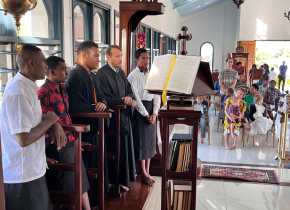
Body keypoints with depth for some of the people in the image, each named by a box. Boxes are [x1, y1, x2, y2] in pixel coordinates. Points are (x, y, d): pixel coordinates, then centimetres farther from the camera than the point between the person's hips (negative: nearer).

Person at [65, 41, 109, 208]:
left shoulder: (91, 75, 13)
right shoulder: (75, 75, -17)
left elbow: (100, 96, 16)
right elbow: (76, 106, -24)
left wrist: (102, 103, -7)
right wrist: (96, 108, -12)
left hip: (94, 126, 9)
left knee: (98, 162, 18)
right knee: (88, 165, 2)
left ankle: (99, 195, 33)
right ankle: (88, 201, 18)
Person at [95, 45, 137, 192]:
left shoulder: (121, 73, 13)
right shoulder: (102, 73, -13)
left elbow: (129, 90, 15)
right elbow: (104, 98, -17)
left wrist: (130, 99, -8)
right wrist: (123, 101, -20)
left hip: (125, 115, 8)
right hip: (113, 117, -8)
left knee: (126, 148, 15)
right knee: (116, 150, -1)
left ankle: (126, 178, 28)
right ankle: (116, 181, 13)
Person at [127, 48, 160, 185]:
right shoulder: (133, 76, -6)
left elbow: (157, 95, 7)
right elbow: (135, 97, -12)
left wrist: (154, 113, -5)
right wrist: (146, 115, -13)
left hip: (151, 109, 6)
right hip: (139, 110, -6)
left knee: (150, 140, 8)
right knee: (141, 140, -2)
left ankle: (147, 172, 17)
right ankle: (143, 174, 8)